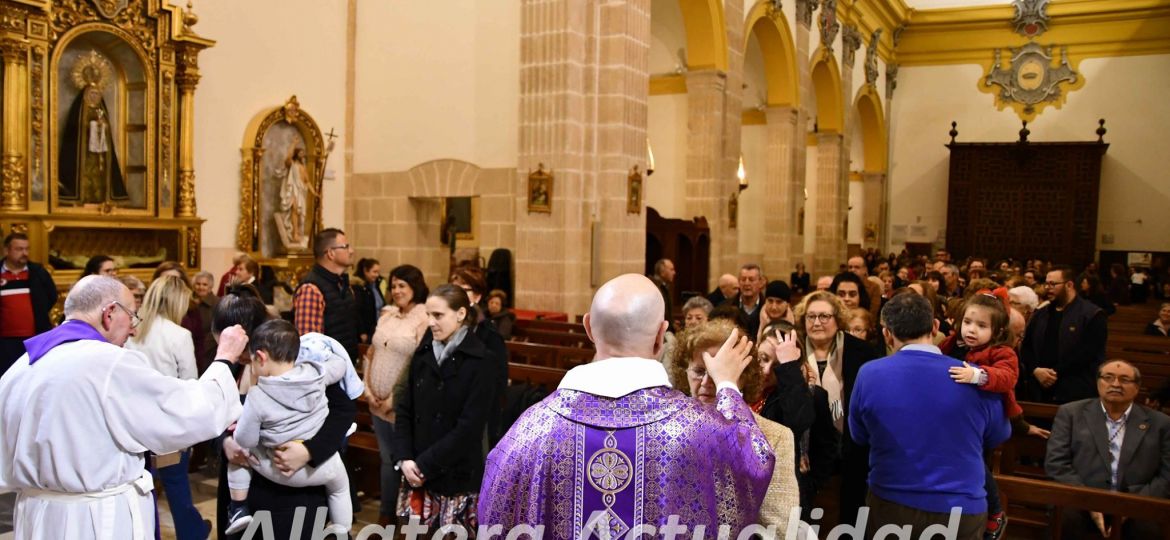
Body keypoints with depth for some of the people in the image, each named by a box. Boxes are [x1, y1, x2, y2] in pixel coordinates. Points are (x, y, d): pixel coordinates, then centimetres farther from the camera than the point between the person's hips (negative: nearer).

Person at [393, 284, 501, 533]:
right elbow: (404, 410, 8)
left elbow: (469, 427, -14)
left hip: (457, 476, -5)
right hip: (417, 474, 5)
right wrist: (404, 458, -6)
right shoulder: (423, 354, 8)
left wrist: (425, 465, -13)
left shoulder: (481, 362, -9)